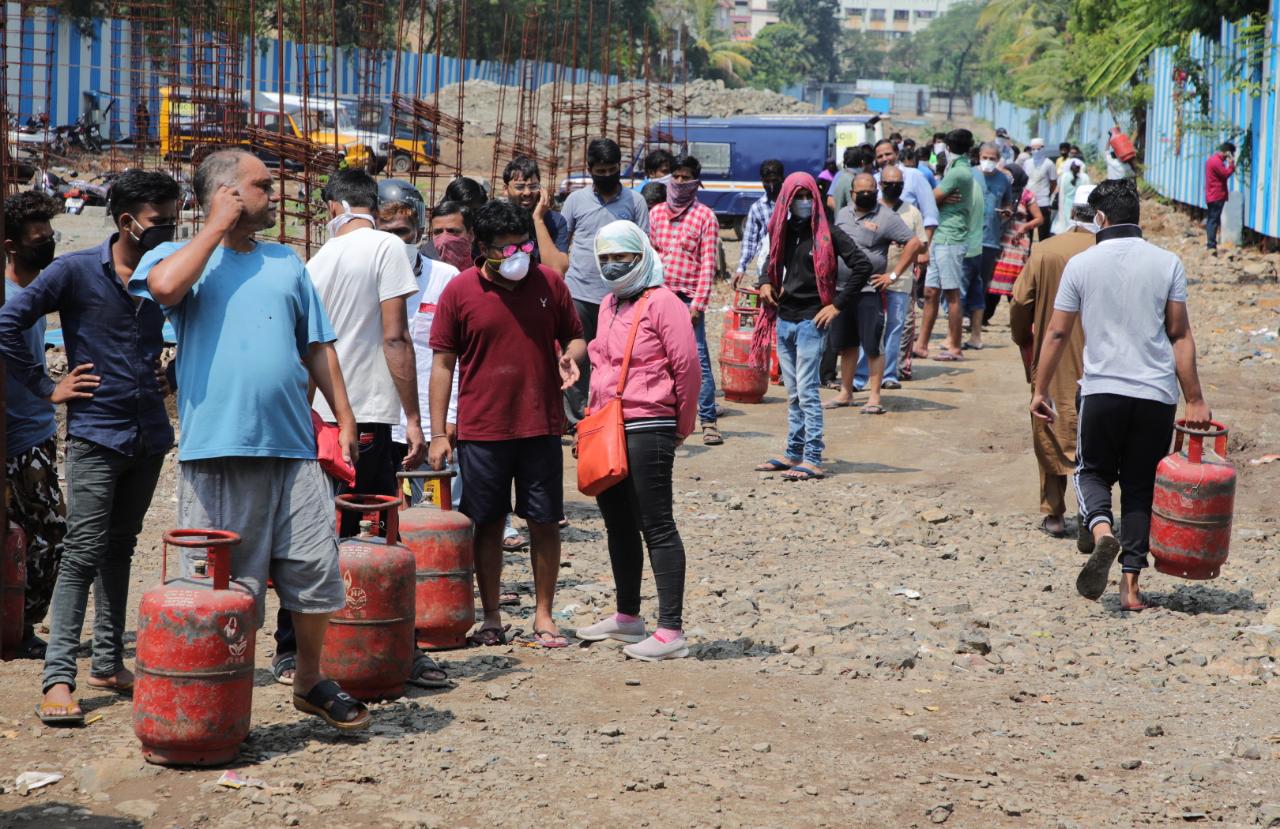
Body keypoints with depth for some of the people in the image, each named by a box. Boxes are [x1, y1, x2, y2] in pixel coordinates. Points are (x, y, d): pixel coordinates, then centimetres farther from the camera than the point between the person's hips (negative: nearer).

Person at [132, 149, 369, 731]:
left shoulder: (286, 263, 19)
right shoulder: (179, 257, 4)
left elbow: (317, 347, 20)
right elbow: (164, 287, -21)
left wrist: (344, 416, 11)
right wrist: (219, 225, -9)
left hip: (292, 447, 4)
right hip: (217, 451, -4)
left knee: (315, 571, 5)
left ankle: (310, 681, 24)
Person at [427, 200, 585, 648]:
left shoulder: (549, 283, 3)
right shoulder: (460, 291, -2)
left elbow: (575, 337, 14)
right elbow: (443, 363, 1)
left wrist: (570, 356, -11)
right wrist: (438, 433, -3)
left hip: (541, 426, 1)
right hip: (481, 429, -1)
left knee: (544, 522, 4)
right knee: (487, 523, 6)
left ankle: (543, 616, 15)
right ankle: (491, 618, 17)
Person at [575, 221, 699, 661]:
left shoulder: (662, 303, -12)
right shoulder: (609, 306, 15)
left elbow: (687, 367, -13)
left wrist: (681, 427, -5)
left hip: (647, 431, -9)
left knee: (656, 527, -7)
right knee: (618, 524, 17)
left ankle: (671, 631, -6)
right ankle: (627, 617, 31)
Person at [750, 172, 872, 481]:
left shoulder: (828, 233, -9)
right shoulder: (783, 231, 10)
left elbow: (862, 267, -13)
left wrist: (838, 305, -13)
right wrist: (765, 284, 7)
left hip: (811, 320, -7)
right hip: (784, 319, 7)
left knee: (807, 390, -10)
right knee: (793, 393, 13)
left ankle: (813, 460, -9)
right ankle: (794, 454, 20)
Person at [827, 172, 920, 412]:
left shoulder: (886, 217, -7)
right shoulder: (843, 214, 12)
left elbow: (913, 243, -10)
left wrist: (894, 275, -12)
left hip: (869, 291, -6)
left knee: (872, 346, -5)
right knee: (846, 345, 14)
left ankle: (874, 397, -1)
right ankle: (845, 393, 23)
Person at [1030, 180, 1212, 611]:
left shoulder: (1082, 264, 1)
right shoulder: (1167, 263, 2)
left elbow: (1057, 333, 3)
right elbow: (1180, 335, -1)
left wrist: (1040, 390, 12)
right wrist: (1195, 399, 2)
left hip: (1102, 390, -1)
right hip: (1157, 394, 1)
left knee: (1093, 471, 16)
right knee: (1140, 487, 11)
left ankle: (1102, 530, -16)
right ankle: (1130, 583, 5)